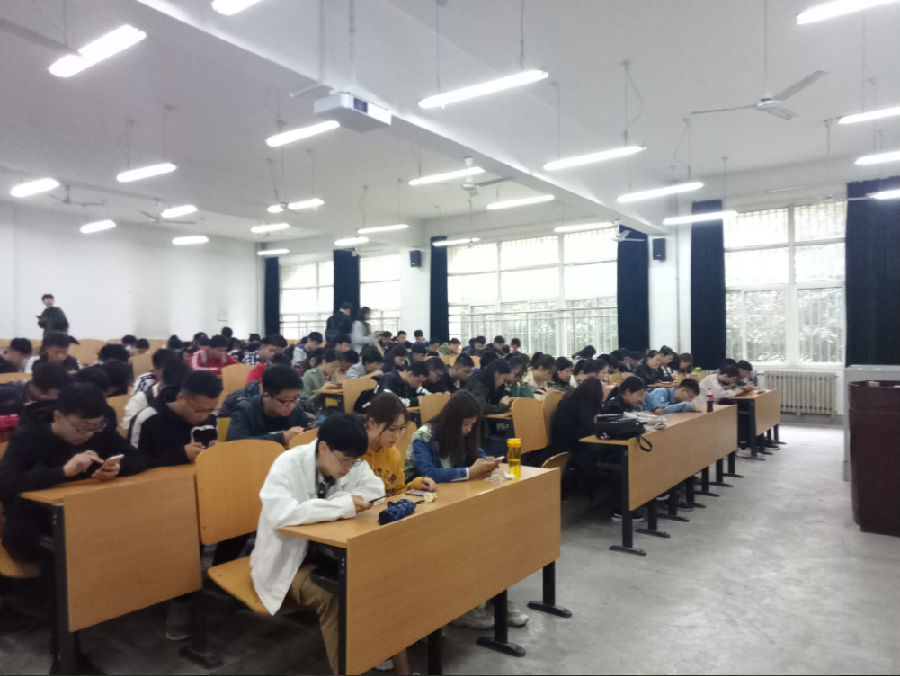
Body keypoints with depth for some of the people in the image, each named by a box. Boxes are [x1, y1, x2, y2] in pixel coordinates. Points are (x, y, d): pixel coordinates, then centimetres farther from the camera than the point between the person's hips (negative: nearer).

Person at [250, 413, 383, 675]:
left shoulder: (351, 462, -8)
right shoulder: (288, 464, -25)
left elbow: (375, 488, -8)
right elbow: (279, 513, -40)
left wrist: (339, 500, -23)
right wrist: (342, 506, -39)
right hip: (287, 560, -5)